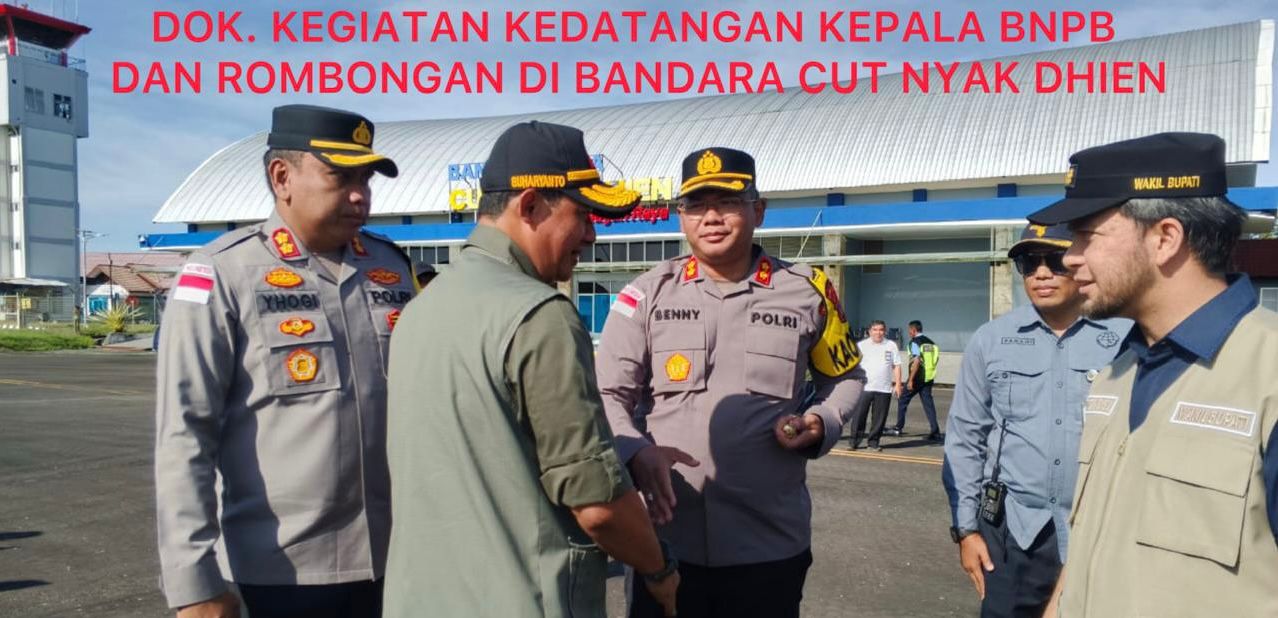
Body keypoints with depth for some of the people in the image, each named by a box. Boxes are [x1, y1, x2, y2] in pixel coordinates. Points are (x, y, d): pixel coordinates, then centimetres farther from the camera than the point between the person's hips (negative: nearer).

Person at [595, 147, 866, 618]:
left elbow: (845, 376, 16)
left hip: (772, 542, 0)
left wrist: (821, 424, -4)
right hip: (668, 536, 0)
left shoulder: (806, 292, 1)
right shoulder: (647, 294, 0)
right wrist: (635, 451, -18)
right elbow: (608, 395, 2)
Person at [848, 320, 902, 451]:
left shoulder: (891, 345, 9)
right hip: (864, 387, -1)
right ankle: (854, 442, 6)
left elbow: (896, 366, 10)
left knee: (880, 418, 4)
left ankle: (874, 442, 16)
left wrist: (898, 384, 3)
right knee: (859, 416, -3)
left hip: (884, 389, 1)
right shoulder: (861, 345, 6)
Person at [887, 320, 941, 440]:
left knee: (902, 400, 7)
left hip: (917, 377, -7)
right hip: (929, 378, 7)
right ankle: (935, 432, -2)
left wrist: (910, 380, -18)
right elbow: (936, 359, 15)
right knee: (928, 403, 5)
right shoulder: (931, 343, 14)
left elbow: (916, 361, -19)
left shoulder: (915, 342, -10)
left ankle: (899, 428, 11)